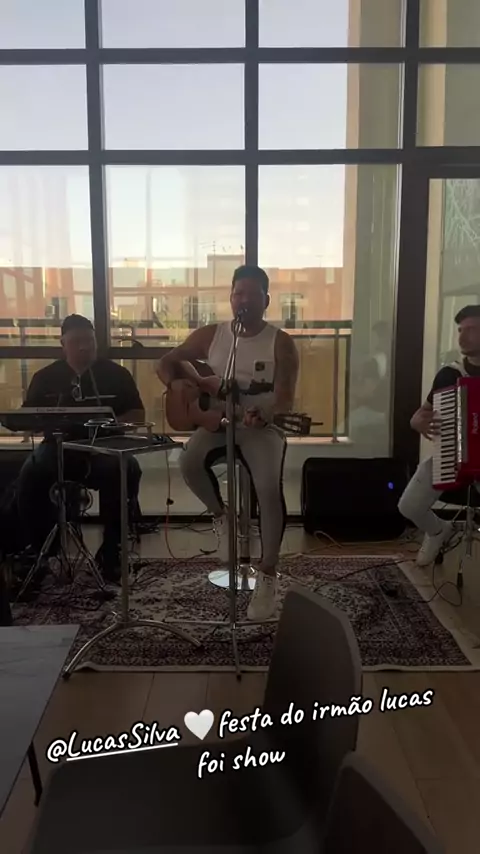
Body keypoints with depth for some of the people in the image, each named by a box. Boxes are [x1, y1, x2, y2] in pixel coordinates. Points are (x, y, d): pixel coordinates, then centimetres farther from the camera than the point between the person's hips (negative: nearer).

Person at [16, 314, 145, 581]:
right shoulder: (46, 377, 12)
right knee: (30, 475, -30)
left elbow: (138, 415, 6)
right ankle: (38, 552, -12)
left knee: (127, 471, -33)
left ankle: (111, 552, -18)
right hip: (59, 447, 1)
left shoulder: (116, 373, 8)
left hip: (104, 448, -1)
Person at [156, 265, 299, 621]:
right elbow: (166, 363, 11)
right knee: (190, 461, -31)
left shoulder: (281, 343, -4)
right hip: (217, 421, 3)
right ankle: (220, 514, 2)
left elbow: (286, 399, -13)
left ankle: (268, 575, -12)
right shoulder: (210, 335, 4)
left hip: (263, 426, -2)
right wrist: (181, 383, -12)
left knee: (269, 487, -30)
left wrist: (264, 415, -35)